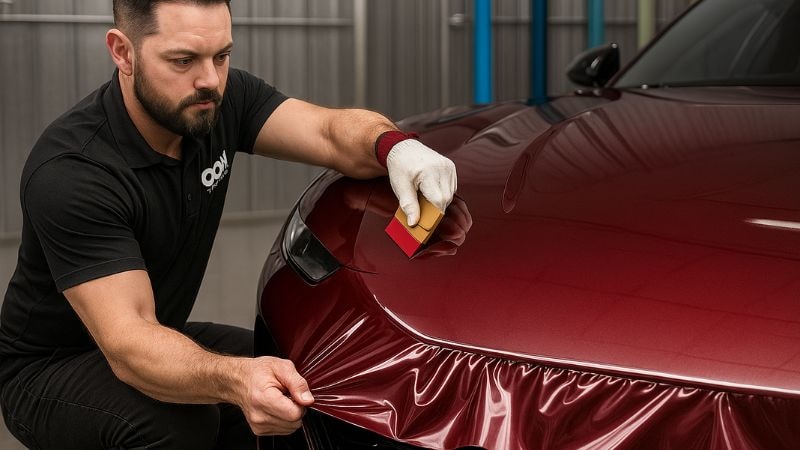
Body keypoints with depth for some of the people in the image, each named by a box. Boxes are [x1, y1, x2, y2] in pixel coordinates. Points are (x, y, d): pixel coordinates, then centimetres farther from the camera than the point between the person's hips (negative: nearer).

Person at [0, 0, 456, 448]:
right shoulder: (68, 172, -31)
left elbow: (332, 133, -20)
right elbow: (126, 343, -37)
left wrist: (396, 147, -44)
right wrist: (235, 378, -56)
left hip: (160, 340, 7)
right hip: (50, 370, -6)